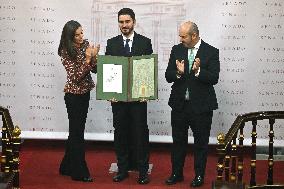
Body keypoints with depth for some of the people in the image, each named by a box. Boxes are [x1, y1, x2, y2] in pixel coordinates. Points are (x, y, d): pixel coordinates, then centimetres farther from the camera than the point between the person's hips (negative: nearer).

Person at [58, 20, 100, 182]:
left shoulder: (85, 45, 1)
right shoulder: (66, 52, -14)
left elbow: (95, 69, 2)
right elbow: (76, 76, -19)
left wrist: (94, 56, -16)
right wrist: (87, 58, -24)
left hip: (85, 93, 7)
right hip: (74, 95, -6)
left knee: (76, 131, 15)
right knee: (77, 132, 0)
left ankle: (68, 167, 30)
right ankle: (79, 172, 10)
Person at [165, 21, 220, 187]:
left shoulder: (211, 52, -7)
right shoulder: (177, 50, 3)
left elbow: (214, 78, -14)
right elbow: (168, 76, 0)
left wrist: (198, 71, -29)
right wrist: (178, 73, -20)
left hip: (201, 106, -3)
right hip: (179, 104, 3)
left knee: (201, 142, 8)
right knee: (178, 141, 13)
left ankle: (199, 175, 22)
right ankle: (177, 173, 27)